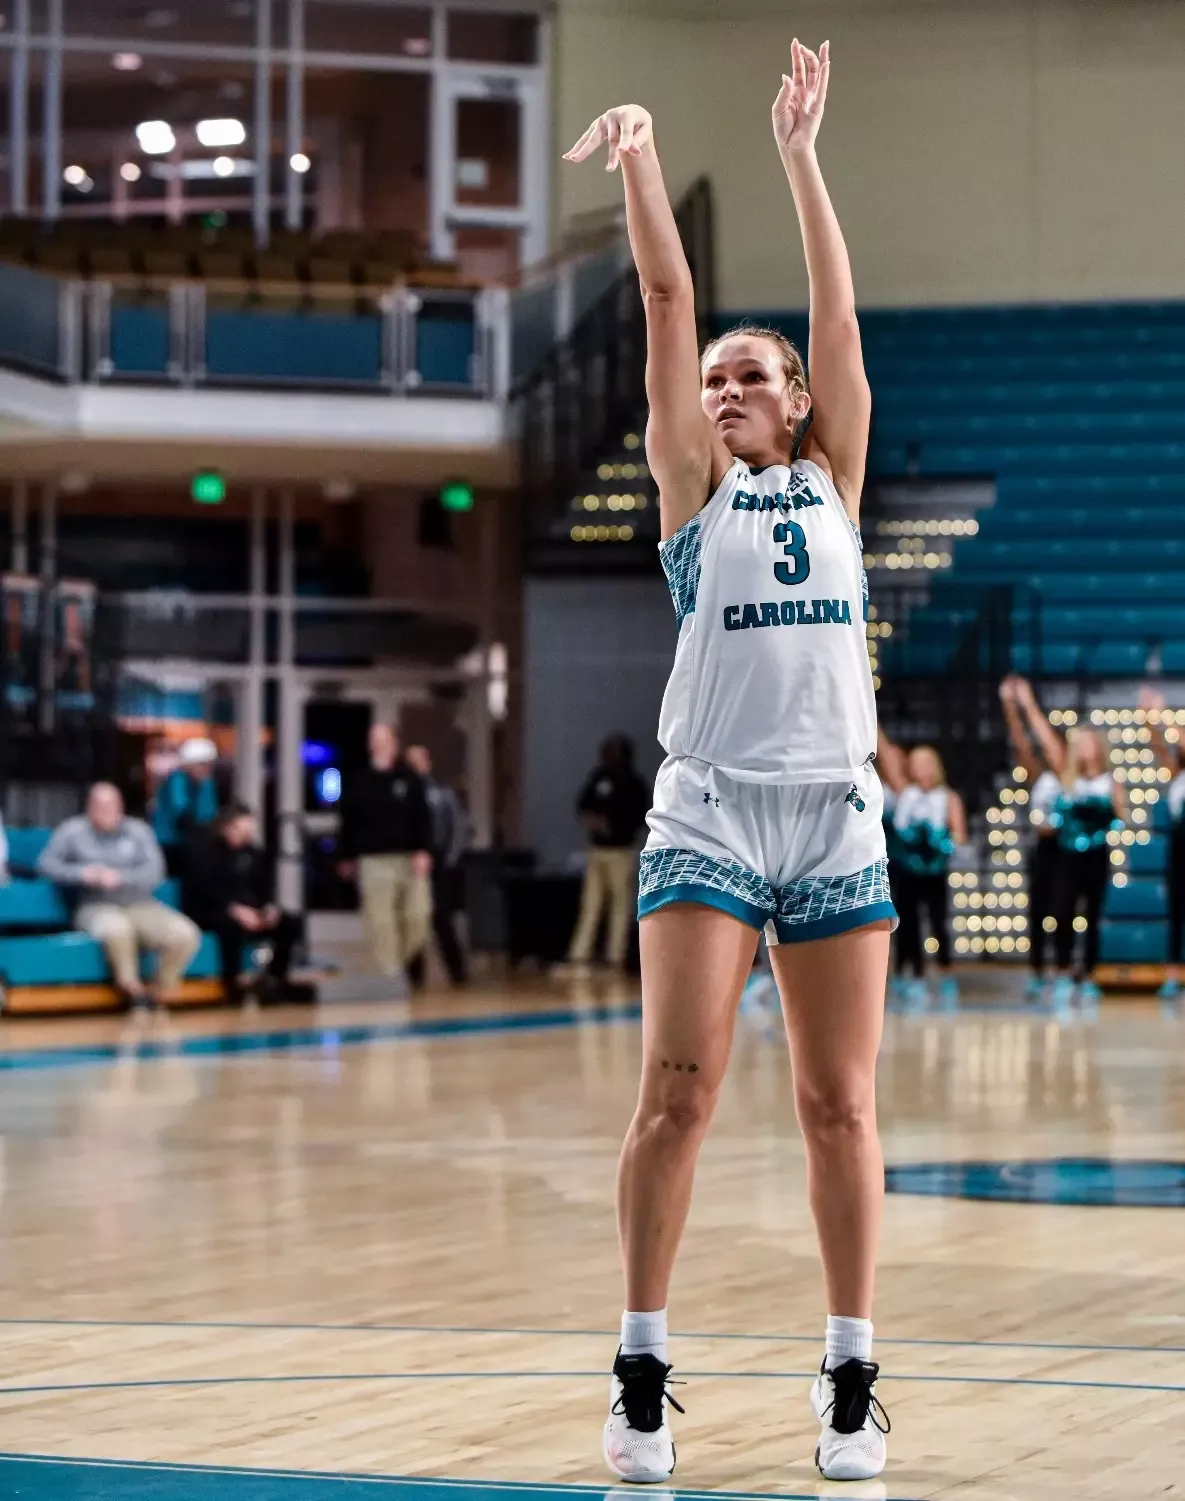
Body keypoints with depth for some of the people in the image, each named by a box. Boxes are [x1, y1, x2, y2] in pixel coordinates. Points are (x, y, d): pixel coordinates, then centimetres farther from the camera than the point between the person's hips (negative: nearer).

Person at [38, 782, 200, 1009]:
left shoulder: (138, 830, 11)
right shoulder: (73, 830, 7)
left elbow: (155, 871, -2)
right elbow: (46, 863, -2)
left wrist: (120, 877, -20)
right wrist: (81, 873, -19)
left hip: (141, 906, 3)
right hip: (97, 907, -3)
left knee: (185, 935, -25)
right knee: (117, 928, -42)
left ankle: (160, 993, -3)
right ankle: (132, 989, -18)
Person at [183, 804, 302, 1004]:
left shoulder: (252, 852, 12)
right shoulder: (203, 849, -7)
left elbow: (264, 885, 9)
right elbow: (205, 887, -20)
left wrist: (269, 907, -14)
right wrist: (234, 909, -32)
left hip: (248, 912, 6)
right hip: (206, 912, -6)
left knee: (290, 924, -10)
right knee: (233, 924, -39)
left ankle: (275, 980, -8)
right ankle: (232, 983, -31)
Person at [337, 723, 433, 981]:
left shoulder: (409, 779, 5)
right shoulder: (357, 781, 5)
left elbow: (423, 817, 1)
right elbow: (347, 821, 10)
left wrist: (423, 852, -9)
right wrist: (346, 858, 12)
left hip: (410, 860, 1)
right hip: (374, 860, -1)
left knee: (418, 916, -4)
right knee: (380, 921, -5)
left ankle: (401, 960, 19)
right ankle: (389, 972, -1)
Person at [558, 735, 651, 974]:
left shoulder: (634, 785, -6)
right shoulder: (599, 777, 5)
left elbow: (640, 819, -9)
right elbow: (582, 804, 12)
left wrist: (612, 827, -20)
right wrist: (589, 819, -10)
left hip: (621, 852, -5)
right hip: (596, 850, 5)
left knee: (621, 906, -2)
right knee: (589, 905, 5)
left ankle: (616, 959, 0)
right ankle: (579, 958, 4)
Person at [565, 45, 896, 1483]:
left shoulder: (831, 478, 16)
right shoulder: (693, 486, 11)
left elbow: (840, 316, 9)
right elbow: (669, 303, 2)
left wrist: (799, 157, 7)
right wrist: (639, 159, -4)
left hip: (835, 812, 2)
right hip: (709, 809, -2)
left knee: (841, 1107, 2)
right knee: (679, 1086, -10)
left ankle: (850, 1378, 8)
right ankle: (641, 1371, -3)